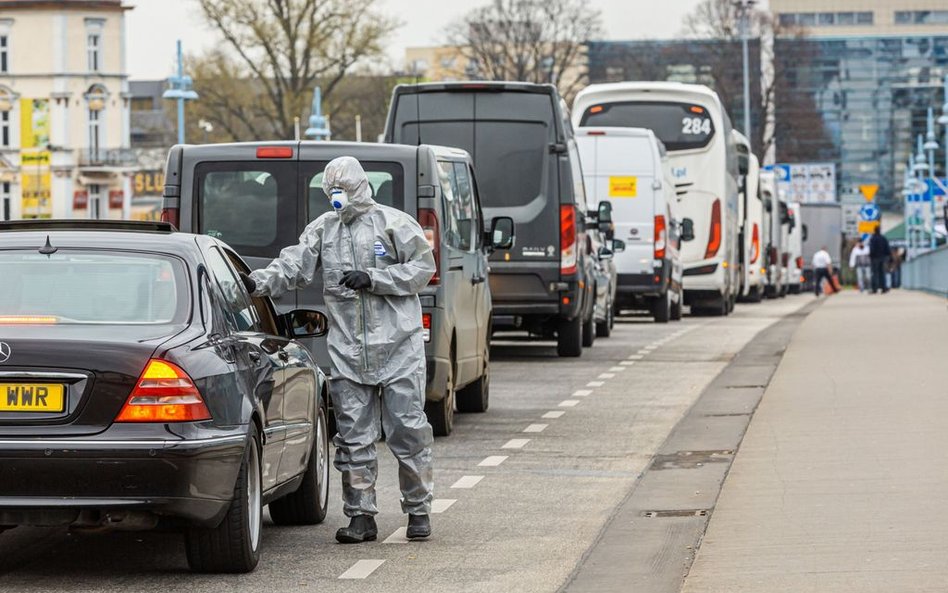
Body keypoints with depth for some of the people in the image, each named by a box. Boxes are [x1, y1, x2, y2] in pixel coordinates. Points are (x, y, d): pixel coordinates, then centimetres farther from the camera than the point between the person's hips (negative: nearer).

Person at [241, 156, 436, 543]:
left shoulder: (394, 224, 0)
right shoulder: (322, 230, 11)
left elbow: (422, 268, -3)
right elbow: (293, 266, 0)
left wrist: (372, 278, -12)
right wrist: (258, 282, -18)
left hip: (397, 348, -4)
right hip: (347, 351, 4)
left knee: (408, 430, -1)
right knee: (353, 436, 3)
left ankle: (418, 510, 9)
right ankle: (361, 516, 8)